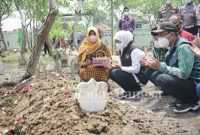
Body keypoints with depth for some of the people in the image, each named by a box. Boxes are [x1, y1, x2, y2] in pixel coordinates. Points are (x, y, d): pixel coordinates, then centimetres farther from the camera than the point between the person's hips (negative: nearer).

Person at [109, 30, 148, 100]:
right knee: (111, 72, -2)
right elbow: (122, 66, 8)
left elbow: (136, 69, -28)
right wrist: (116, 66, -13)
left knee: (116, 73, -24)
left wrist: (121, 68, -26)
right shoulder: (122, 50, 5)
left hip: (140, 77, -9)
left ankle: (135, 91, -7)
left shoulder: (135, 51, -21)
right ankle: (130, 90, 6)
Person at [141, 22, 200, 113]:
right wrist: (152, 65, -4)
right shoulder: (173, 46, 7)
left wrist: (160, 66, -25)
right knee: (155, 75, 4)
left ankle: (190, 102, -8)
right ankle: (182, 99, 7)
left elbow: (183, 74, -29)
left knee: (162, 79, -26)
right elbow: (169, 67, 10)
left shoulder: (183, 47, -22)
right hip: (184, 81, 9)